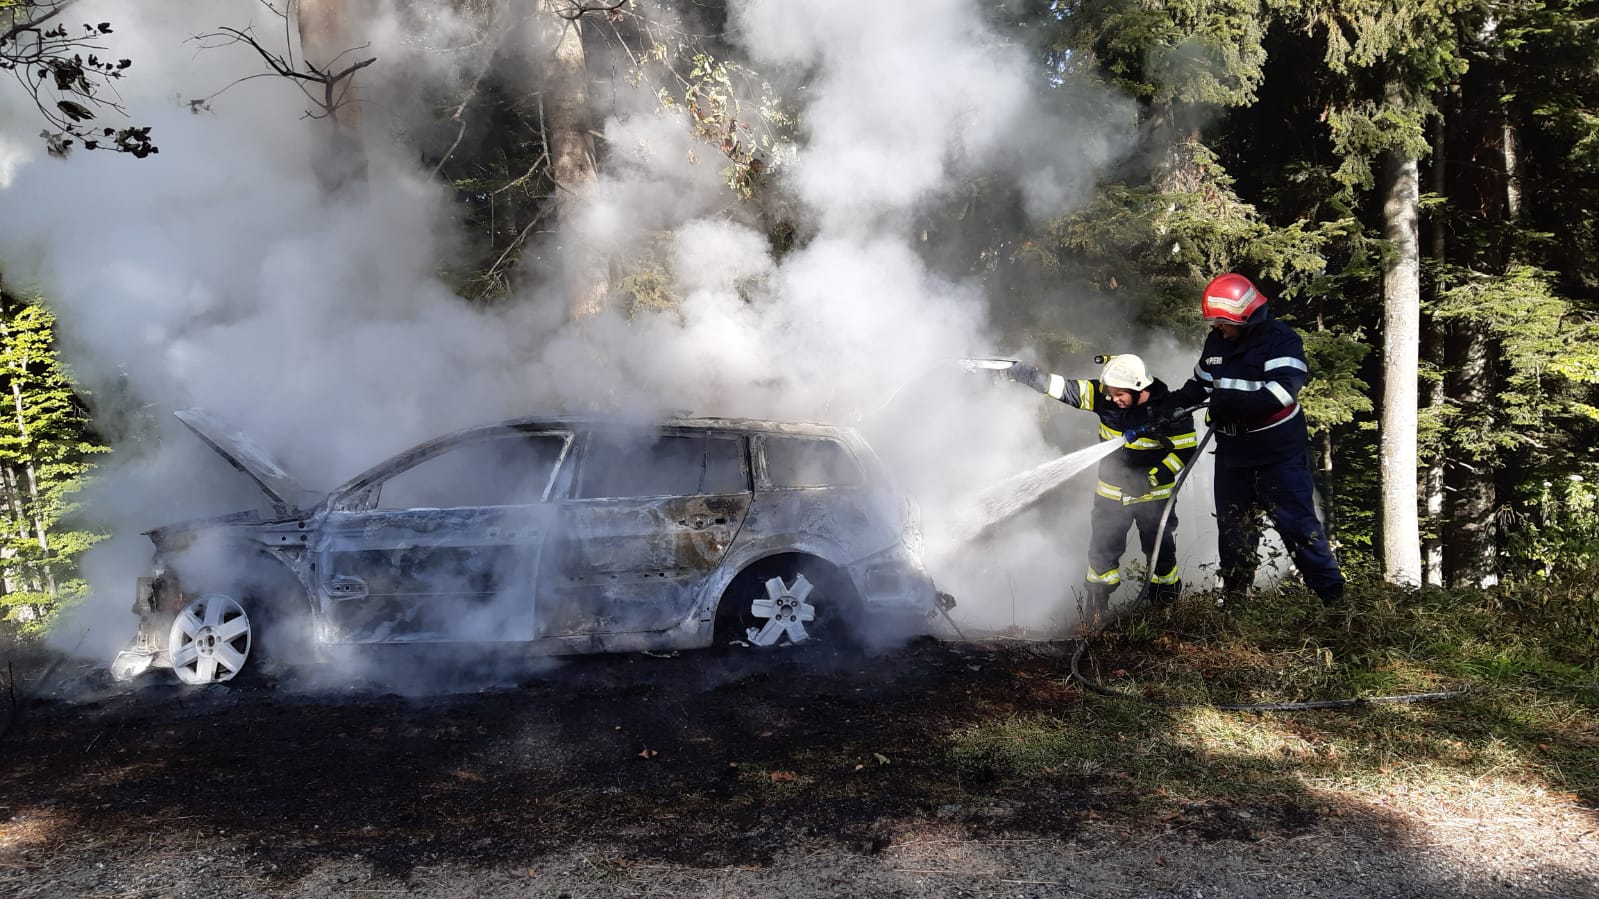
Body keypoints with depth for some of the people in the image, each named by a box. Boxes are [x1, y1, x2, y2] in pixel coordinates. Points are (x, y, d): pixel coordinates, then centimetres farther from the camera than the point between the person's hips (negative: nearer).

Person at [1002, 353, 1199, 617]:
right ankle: (1097, 599, 26)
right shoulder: (1104, 397, -13)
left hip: (1154, 494, -2)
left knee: (1160, 551, 9)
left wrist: (1151, 479, -22)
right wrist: (1032, 376, -27)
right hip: (1111, 492, 3)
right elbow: (1066, 389, -14)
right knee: (1102, 549, 7)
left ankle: (1167, 600, 30)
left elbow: (1185, 451, -15)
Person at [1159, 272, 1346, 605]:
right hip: (1232, 451, 7)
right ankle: (1233, 597, 26)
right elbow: (1198, 386, 19)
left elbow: (1282, 391, -29)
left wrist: (1232, 402, -31)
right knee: (1232, 526, 14)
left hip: (1279, 452, -7)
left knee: (1297, 523, -9)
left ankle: (1334, 595, -1)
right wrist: (1162, 405, 5)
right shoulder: (1215, 342, 6)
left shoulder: (1281, 340, -15)